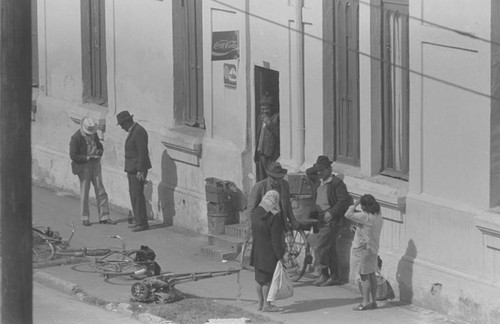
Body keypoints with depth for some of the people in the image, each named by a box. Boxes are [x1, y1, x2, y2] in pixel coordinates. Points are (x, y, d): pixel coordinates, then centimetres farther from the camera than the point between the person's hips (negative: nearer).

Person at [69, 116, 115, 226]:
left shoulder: (93, 133, 3)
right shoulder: (76, 138, -16)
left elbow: (99, 145, 18)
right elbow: (73, 156, -16)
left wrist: (100, 151, -5)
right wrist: (88, 157, -23)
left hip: (95, 164, 5)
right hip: (83, 166, -5)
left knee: (101, 192, 4)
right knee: (84, 193, 3)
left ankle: (104, 217, 8)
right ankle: (85, 218, 14)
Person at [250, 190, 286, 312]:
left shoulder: (255, 213, 1)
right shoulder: (274, 217, -21)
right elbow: (275, 239, -20)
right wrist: (280, 256, -14)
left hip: (257, 250, 7)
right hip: (269, 253, -7)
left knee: (259, 278, 15)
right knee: (268, 279, 2)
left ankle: (261, 303, 23)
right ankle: (266, 304, 6)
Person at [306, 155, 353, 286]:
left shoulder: (337, 182, -12)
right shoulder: (318, 181, 10)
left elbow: (344, 200, -17)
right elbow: (308, 172, 24)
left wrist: (331, 213, -21)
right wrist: (317, 167, 9)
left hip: (332, 220, -9)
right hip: (322, 219, 9)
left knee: (319, 247, -11)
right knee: (330, 249, 12)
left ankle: (323, 275, -2)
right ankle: (335, 277, 18)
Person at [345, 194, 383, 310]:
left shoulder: (365, 216, -22)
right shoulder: (378, 216, 3)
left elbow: (348, 215, -21)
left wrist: (355, 205, -11)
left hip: (362, 249, -8)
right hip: (373, 248, 8)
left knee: (364, 276, -3)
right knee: (372, 275, 13)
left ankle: (365, 302, -1)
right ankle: (373, 301, 18)